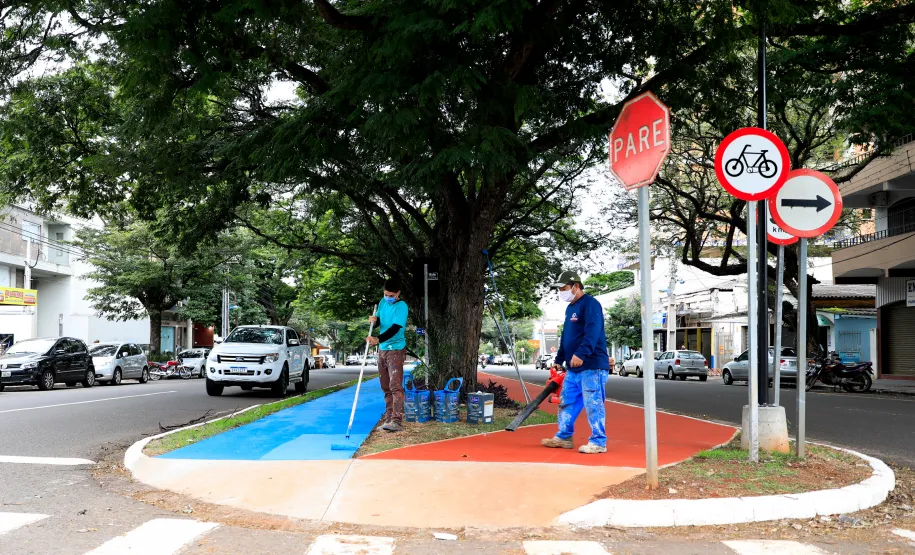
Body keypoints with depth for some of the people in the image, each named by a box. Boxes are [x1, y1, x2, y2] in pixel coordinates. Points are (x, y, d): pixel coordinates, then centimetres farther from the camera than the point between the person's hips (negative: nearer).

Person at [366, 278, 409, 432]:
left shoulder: (401, 306, -14)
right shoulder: (383, 302, 8)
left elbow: (394, 329, -22)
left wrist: (377, 339, -33)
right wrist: (374, 320, -5)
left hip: (396, 350, -8)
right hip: (382, 350, 8)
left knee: (395, 386, -14)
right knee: (386, 388, 10)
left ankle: (397, 421, -18)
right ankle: (388, 419, 16)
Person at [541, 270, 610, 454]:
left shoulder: (590, 304, -10)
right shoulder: (570, 308, 20)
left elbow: (593, 332, -23)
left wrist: (580, 354, -33)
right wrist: (558, 360, 24)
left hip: (592, 366, -10)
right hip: (573, 367, 10)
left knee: (593, 404, -6)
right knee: (566, 402, 13)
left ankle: (598, 442, 1)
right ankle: (564, 437, 23)